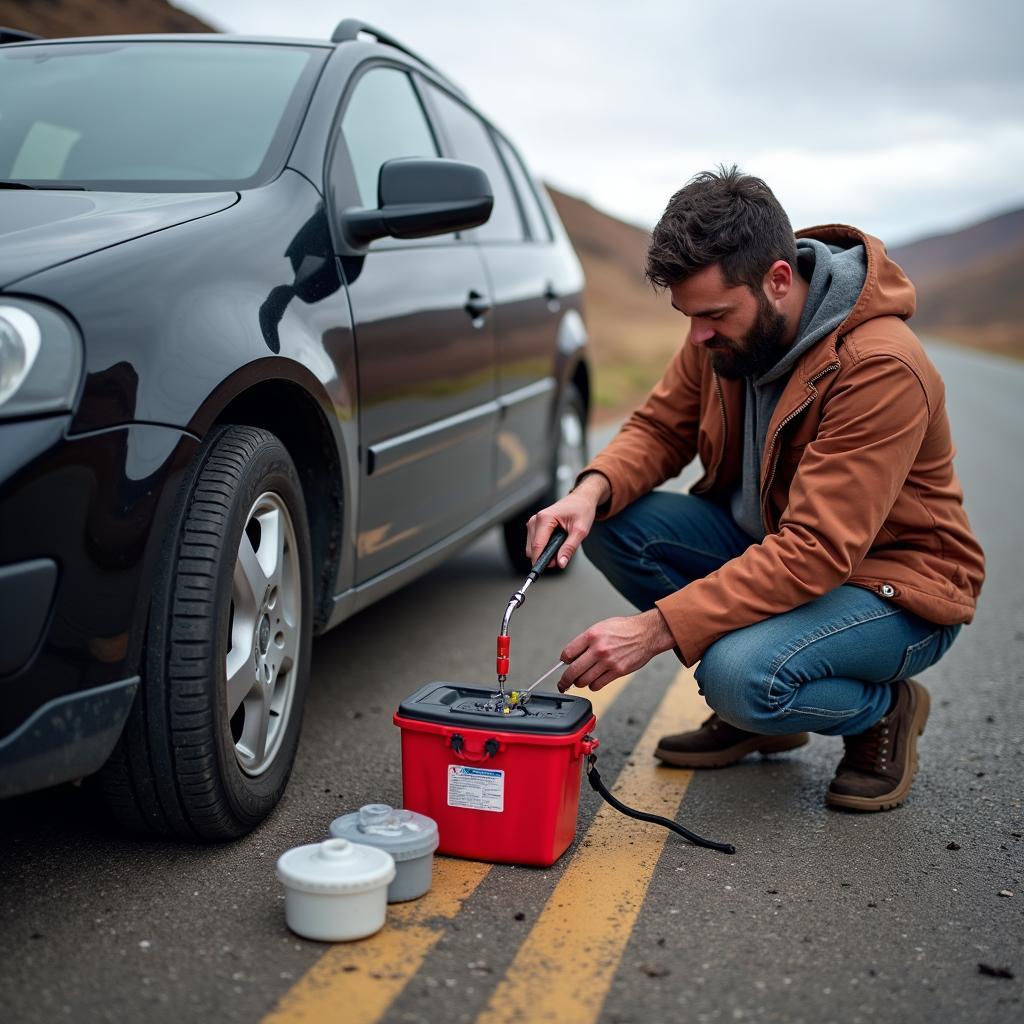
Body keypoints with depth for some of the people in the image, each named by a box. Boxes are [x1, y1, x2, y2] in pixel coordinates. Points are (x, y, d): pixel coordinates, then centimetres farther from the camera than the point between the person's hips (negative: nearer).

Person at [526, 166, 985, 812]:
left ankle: (883, 711, 1)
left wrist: (655, 628, -38)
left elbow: (816, 552, -34)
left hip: (895, 587, -7)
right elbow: (660, 427, 3)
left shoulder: (881, 368, -30)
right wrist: (593, 489, -21)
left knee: (741, 676, -35)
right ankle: (754, 712, 4)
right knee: (611, 521, -13)